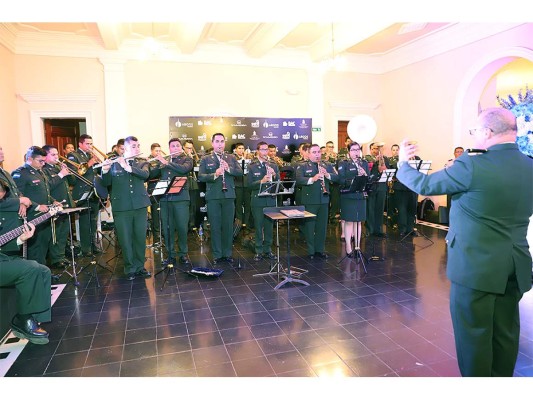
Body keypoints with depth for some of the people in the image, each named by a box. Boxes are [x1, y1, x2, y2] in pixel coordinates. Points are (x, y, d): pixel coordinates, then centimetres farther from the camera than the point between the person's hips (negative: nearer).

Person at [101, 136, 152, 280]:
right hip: (121, 206, -1)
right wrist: (105, 171, -18)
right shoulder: (114, 164, 4)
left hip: (140, 205, 1)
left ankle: (140, 266, 22)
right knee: (125, 239, 3)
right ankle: (130, 268, 16)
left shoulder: (143, 162, 7)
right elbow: (106, 183, 0)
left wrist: (127, 167, -23)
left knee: (140, 237, 7)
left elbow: (145, 175, -13)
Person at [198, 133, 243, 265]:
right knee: (215, 226, 4)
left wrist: (228, 168, -16)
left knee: (228, 226, 7)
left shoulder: (231, 158, 11)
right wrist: (214, 175, -22)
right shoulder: (205, 159, 5)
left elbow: (240, 172, 1)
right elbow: (200, 176, -6)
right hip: (213, 197, -1)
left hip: (229, 196, 2)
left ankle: (227, 253, 20)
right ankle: (217, 255, 15)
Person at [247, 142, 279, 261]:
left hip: (271, 200, 3)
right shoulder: (252, 167, 0)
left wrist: (274, 175, -14)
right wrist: (261, 181, -23)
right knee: (258, 226, 4)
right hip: (258, 200, -2)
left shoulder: (273, 166, 8)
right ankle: (259, 251, 15)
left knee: (269, 226, 10)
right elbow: (250, 184, -8)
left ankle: (268, 249, 22)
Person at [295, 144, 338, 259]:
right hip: (309, 200, -3)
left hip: (324, 200, 4)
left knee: (322, 226, 11)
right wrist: (312, 179, -28)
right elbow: (298, 180, -15)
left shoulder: (327, 165, 12)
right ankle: (310, 251, 16)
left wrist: (327, 174, -17)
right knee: (309, 226, 4)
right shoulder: (302, 166, 0)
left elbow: (337, 177, 2)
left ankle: (320, 249, 24)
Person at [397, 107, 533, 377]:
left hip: (477, 264, -7)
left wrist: (403, 164, 11)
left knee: (473, 333, 7)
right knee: (505, 333, 19)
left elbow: (424, 185, -8)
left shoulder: (472, 166, -18)